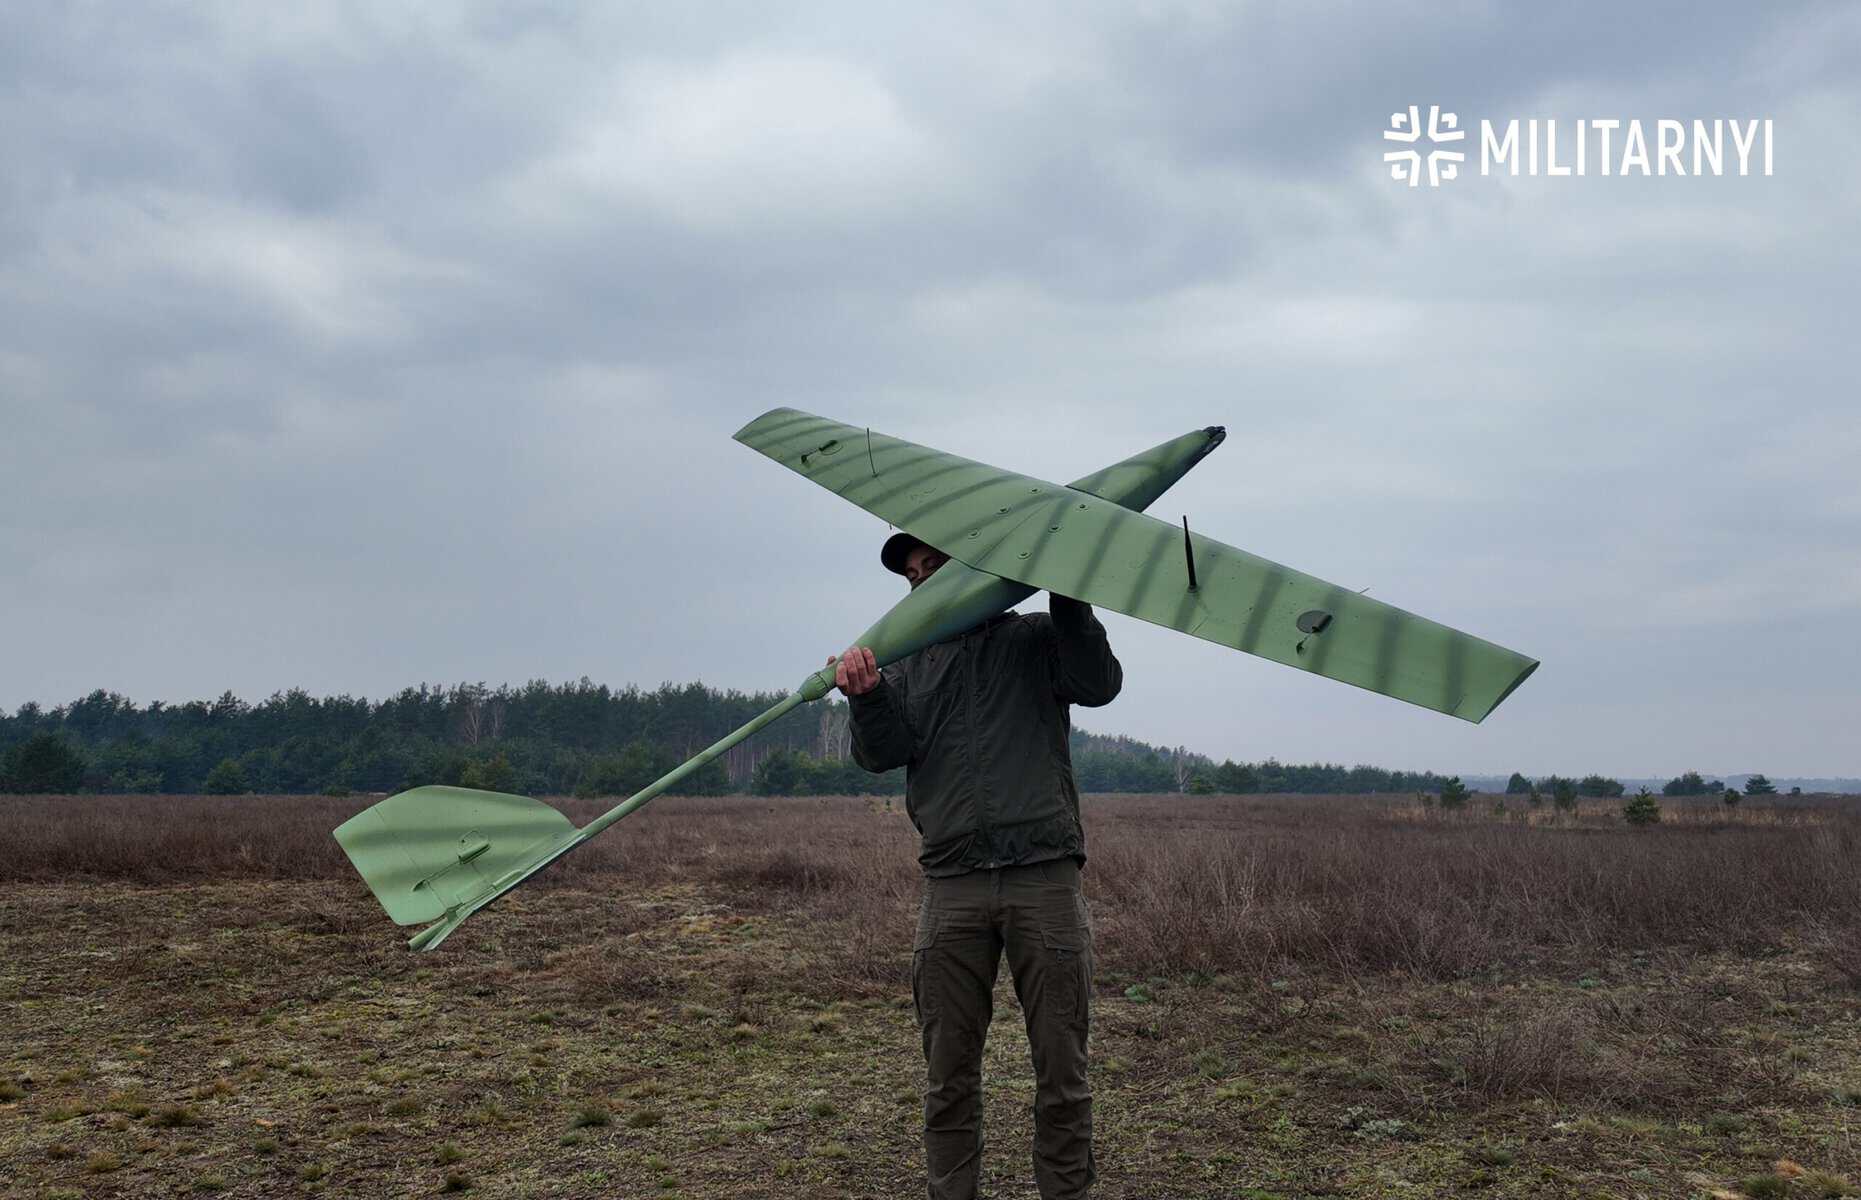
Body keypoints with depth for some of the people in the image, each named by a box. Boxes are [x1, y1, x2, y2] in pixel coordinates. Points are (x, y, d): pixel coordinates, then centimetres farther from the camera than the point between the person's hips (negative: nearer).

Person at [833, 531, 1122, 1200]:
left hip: (1044, 877, -2)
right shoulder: (906, 664, 16)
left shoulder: (1036, 641, 11)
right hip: (952, 887, 2)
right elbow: (884, 752, 2)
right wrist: (866, 697, -18)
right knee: (949, 1071, 5)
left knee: (1061, 1064, 2)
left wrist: (1065, 598, -11)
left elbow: (1099, 684, -4)